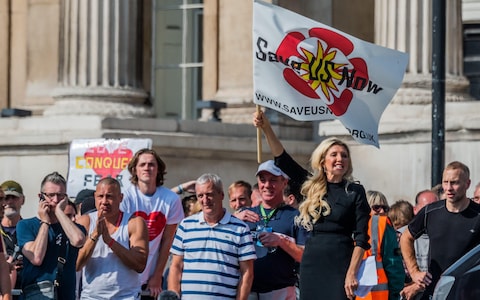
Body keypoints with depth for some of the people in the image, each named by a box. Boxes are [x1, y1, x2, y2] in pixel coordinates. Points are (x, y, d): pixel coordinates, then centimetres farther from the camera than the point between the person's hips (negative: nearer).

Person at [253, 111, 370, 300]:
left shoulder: (355, 192, 1)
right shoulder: (311, 186, 10)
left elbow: (361, 238, -4)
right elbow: (282, 159, 5)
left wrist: (352, 273, -13)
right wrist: (266, 128, -8)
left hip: (340, 262, -4)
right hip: (312, 262, 4)